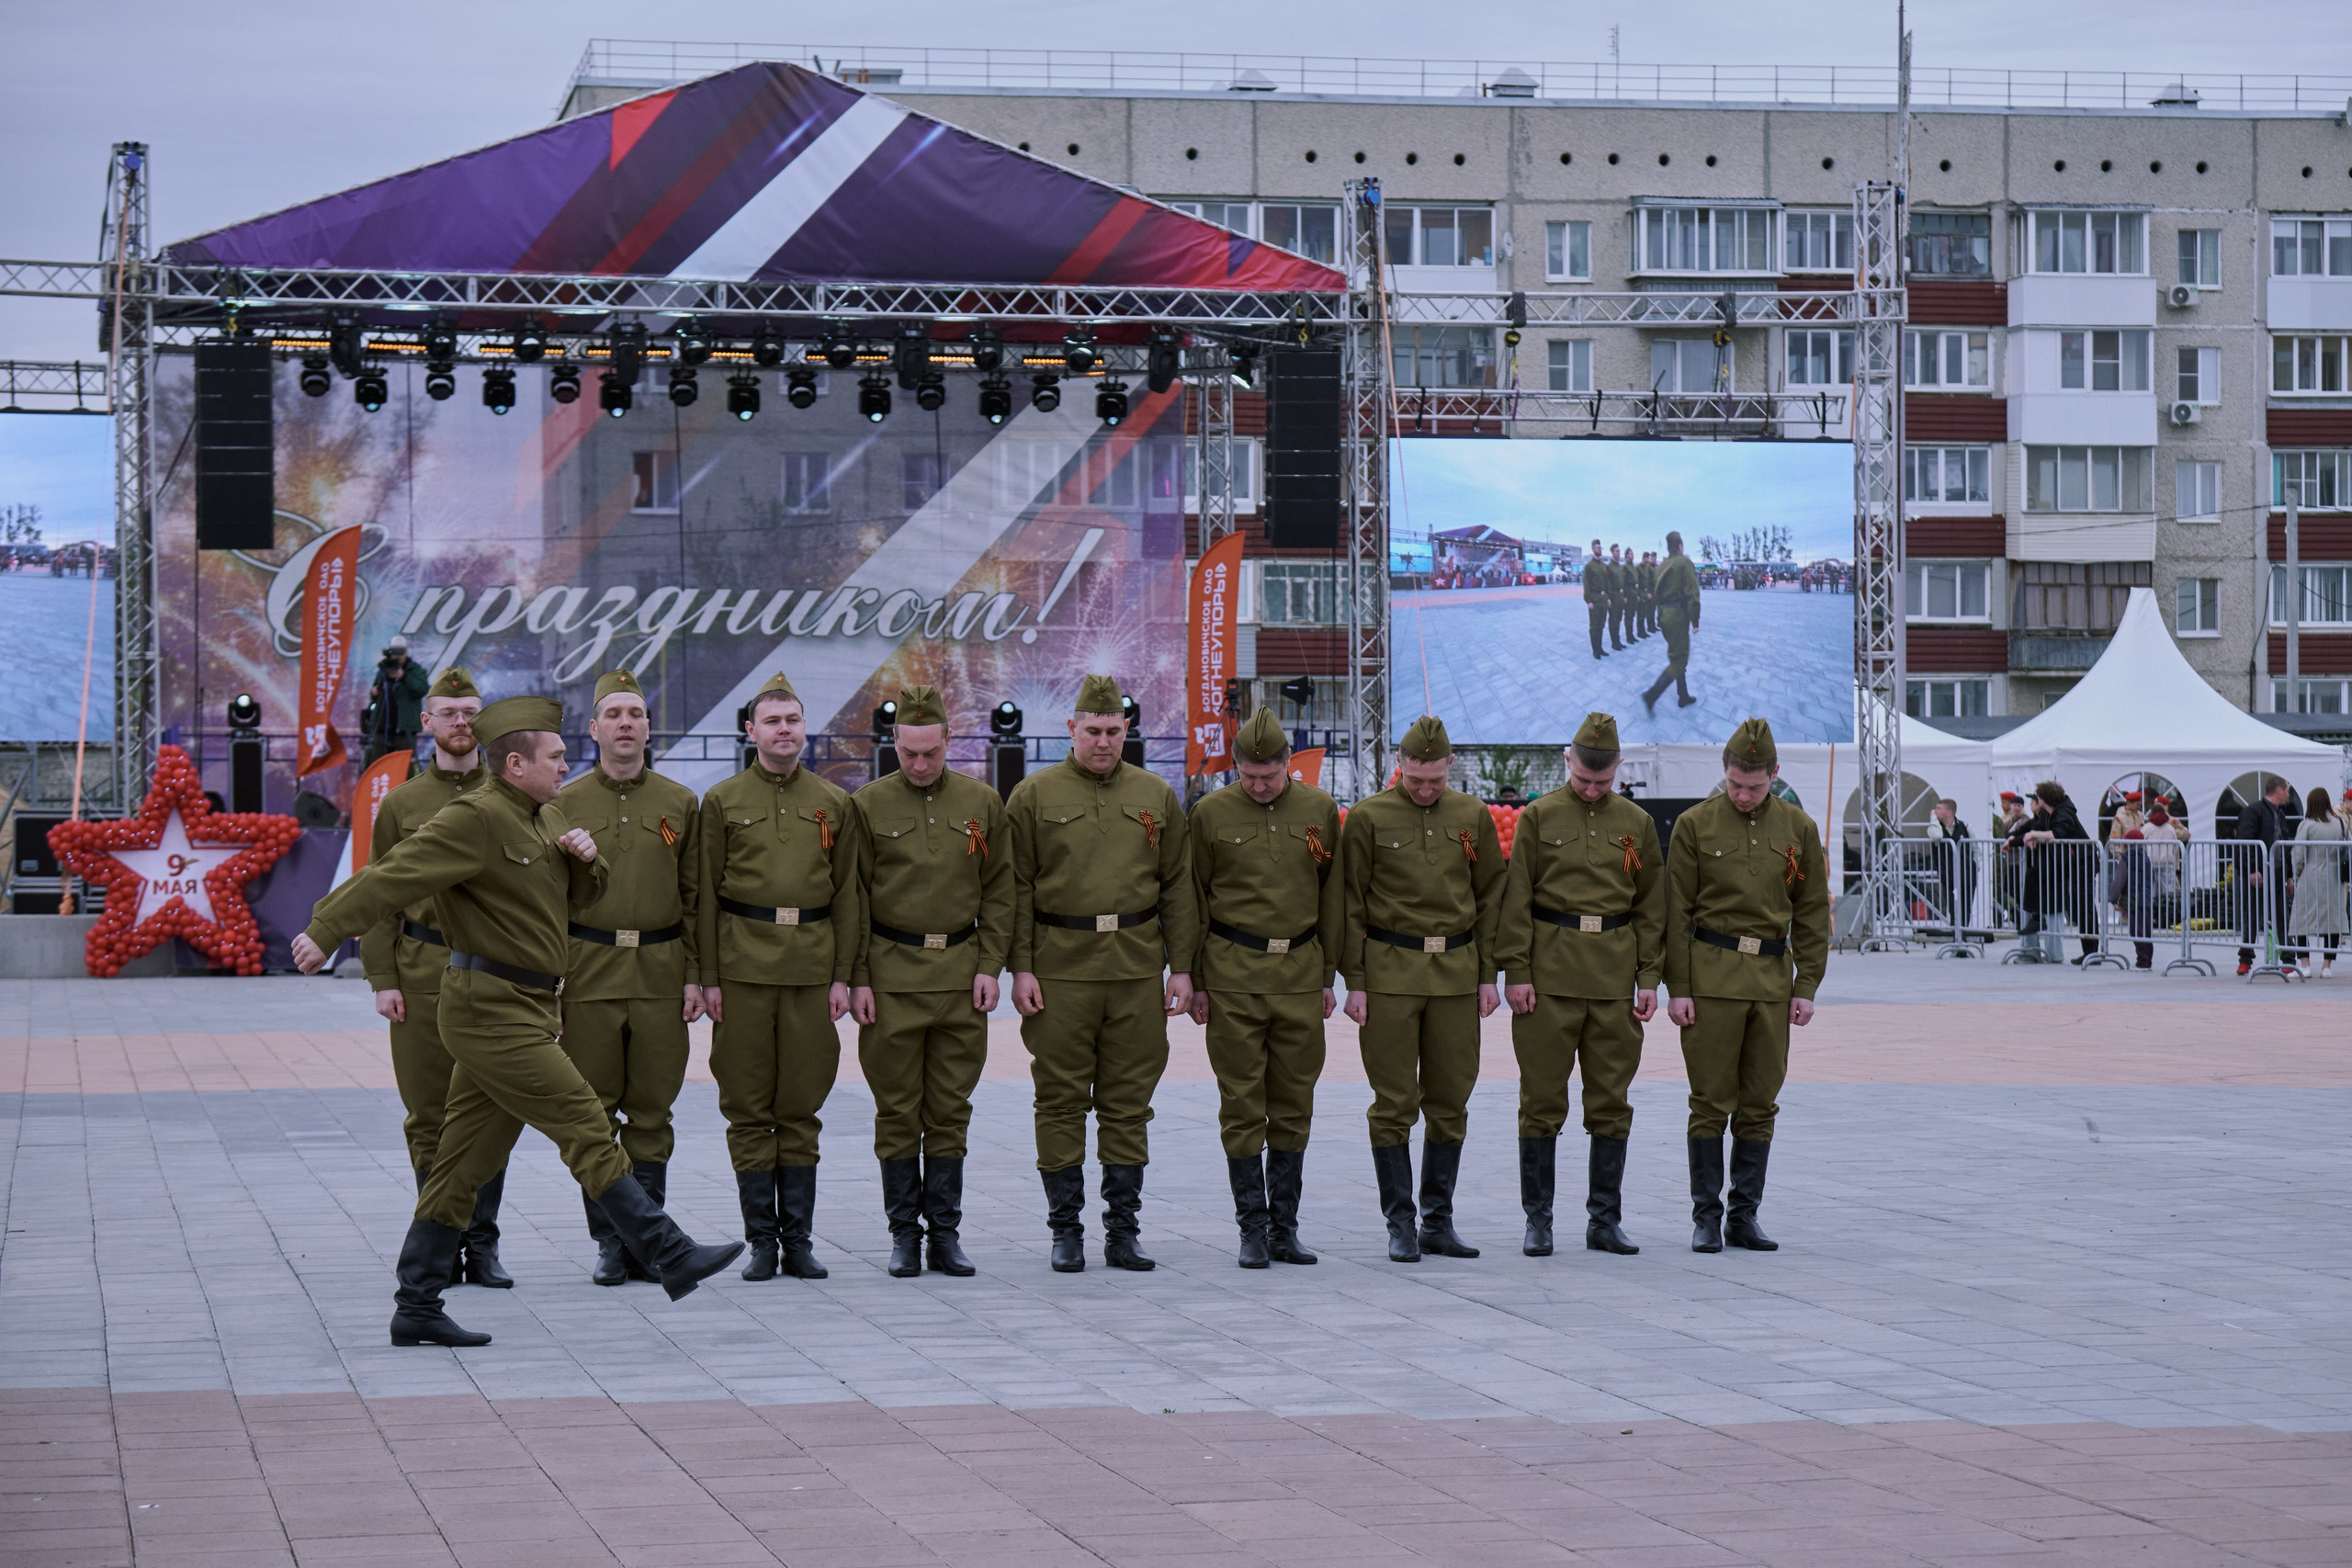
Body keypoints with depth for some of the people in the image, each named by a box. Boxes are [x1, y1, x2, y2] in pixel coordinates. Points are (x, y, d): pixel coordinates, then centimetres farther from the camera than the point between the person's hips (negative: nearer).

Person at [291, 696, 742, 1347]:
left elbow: (581, 896, 26)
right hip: (491, 1010, -9)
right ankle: (671, 1258, -8)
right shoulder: (473, 819, -13)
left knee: (465, 1163, 9)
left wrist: (586, 858, 4)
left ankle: (417, 1309, 11)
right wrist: (325, 931, -25)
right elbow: (393, 874, -19)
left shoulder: (546, 816, 16)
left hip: (525, 1011, 10)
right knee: (586, 1127, -9)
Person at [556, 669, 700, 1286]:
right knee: (594, 1112, 1)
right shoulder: (565, 805, 4)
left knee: (651, 1113, 3)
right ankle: (610, 1243, 7)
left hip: (661, 974, 1)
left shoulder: (680, 804, 7)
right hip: (588, 975, -1)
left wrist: (695, 975, 1)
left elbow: (695, 896, 8)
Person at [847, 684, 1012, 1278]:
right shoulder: (868, 805, 1)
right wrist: (857, 978, -4)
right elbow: (854, 897, 2)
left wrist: (990, 966, 1)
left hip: (961, 975, 2)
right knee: (897, 1111, 1)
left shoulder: (983, 802, 7)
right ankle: (904, 1234, 9)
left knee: (950, 1110, 5)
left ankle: (945, 1232, 11)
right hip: (892, 976, -2)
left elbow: (998, 891, 10)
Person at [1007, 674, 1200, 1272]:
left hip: (1138, 972, 2)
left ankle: (1124, 1231, 11)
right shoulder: (1034, 796, 2)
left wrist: (1182, 967, 4)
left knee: (1129, 1104, 5)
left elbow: (1178, 886, 10)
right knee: (1061, 1102, 1)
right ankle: (1066, 1232, 9)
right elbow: (1017, 888, 1)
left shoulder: (1156, 796, 9)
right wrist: (1021, 969, -7)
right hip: (1060, 971, -2)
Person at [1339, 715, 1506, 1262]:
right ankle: (1400, 1225, 4)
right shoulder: (1368, 817, -2)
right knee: (1394, 1104, -2)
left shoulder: (1473, 816, 8)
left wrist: (1488, 975, 6)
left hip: (1456, 973, 3)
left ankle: (1439, 1223, 13)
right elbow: (1351, 904, 0)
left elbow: (1491, 898, 12)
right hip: (1390, 973, -3)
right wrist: (1355, 981, -5)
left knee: (1451, 1102, 5)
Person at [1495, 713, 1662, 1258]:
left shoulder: (1637, 823, 10)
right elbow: (1516, 900, 0)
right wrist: (1516, 971, -7)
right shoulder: (1539, 817, 3)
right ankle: (1537, 1222, 6)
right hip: (1550, 973, -2)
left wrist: (1649, 977, 3)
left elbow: (1651, 906, 11)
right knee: (1543, 1100, 0)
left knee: (1611, 1101, 5)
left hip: (1615, 977, 2)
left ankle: (1604, 1221, 12)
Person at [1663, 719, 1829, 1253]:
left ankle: (1745, 1216, 12)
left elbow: (1812, 912, 10)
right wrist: (1677, 986, -5)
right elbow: (1677, 911, 0)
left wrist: (1806, 985, 4)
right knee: (1711, 1103, -2)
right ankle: (1706, 1217, 4)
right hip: (1712, 975, -3)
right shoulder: (1694, 824, -1)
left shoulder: (1798, 828, 7)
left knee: (1760, 1104, 5)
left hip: (1772, 978, 3)